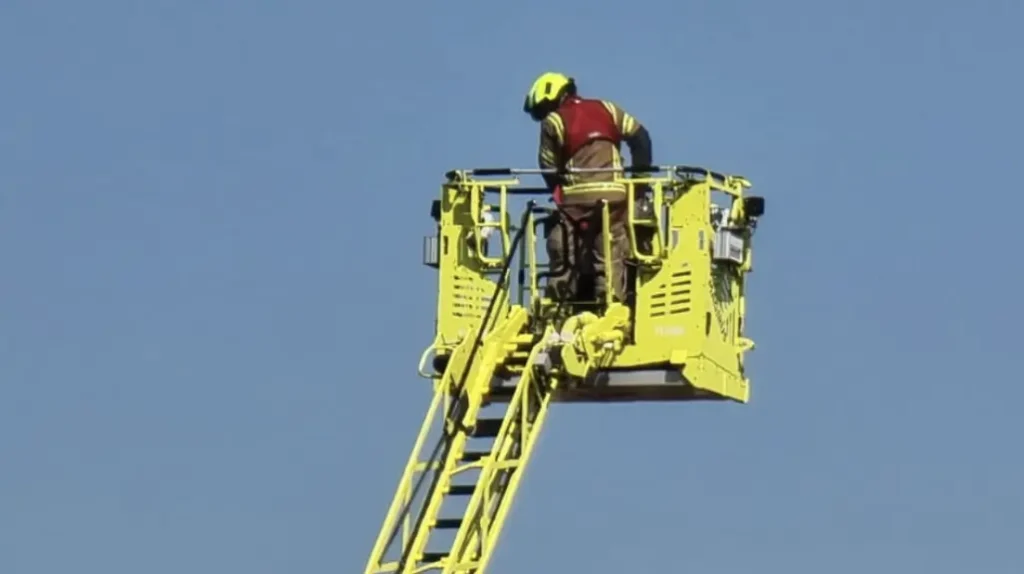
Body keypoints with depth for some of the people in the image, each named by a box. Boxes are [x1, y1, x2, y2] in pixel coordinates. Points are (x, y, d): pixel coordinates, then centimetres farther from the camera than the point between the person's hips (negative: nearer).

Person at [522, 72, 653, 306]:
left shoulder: (553, 122, 5)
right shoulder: (605, 109, 16)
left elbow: (549, 167, 8)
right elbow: (639, 137, 12)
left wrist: (559, 195, 21)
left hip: (577, 197, -3)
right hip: (615, 194, 3)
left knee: (564, 260, 4)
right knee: (612, 255, 4)